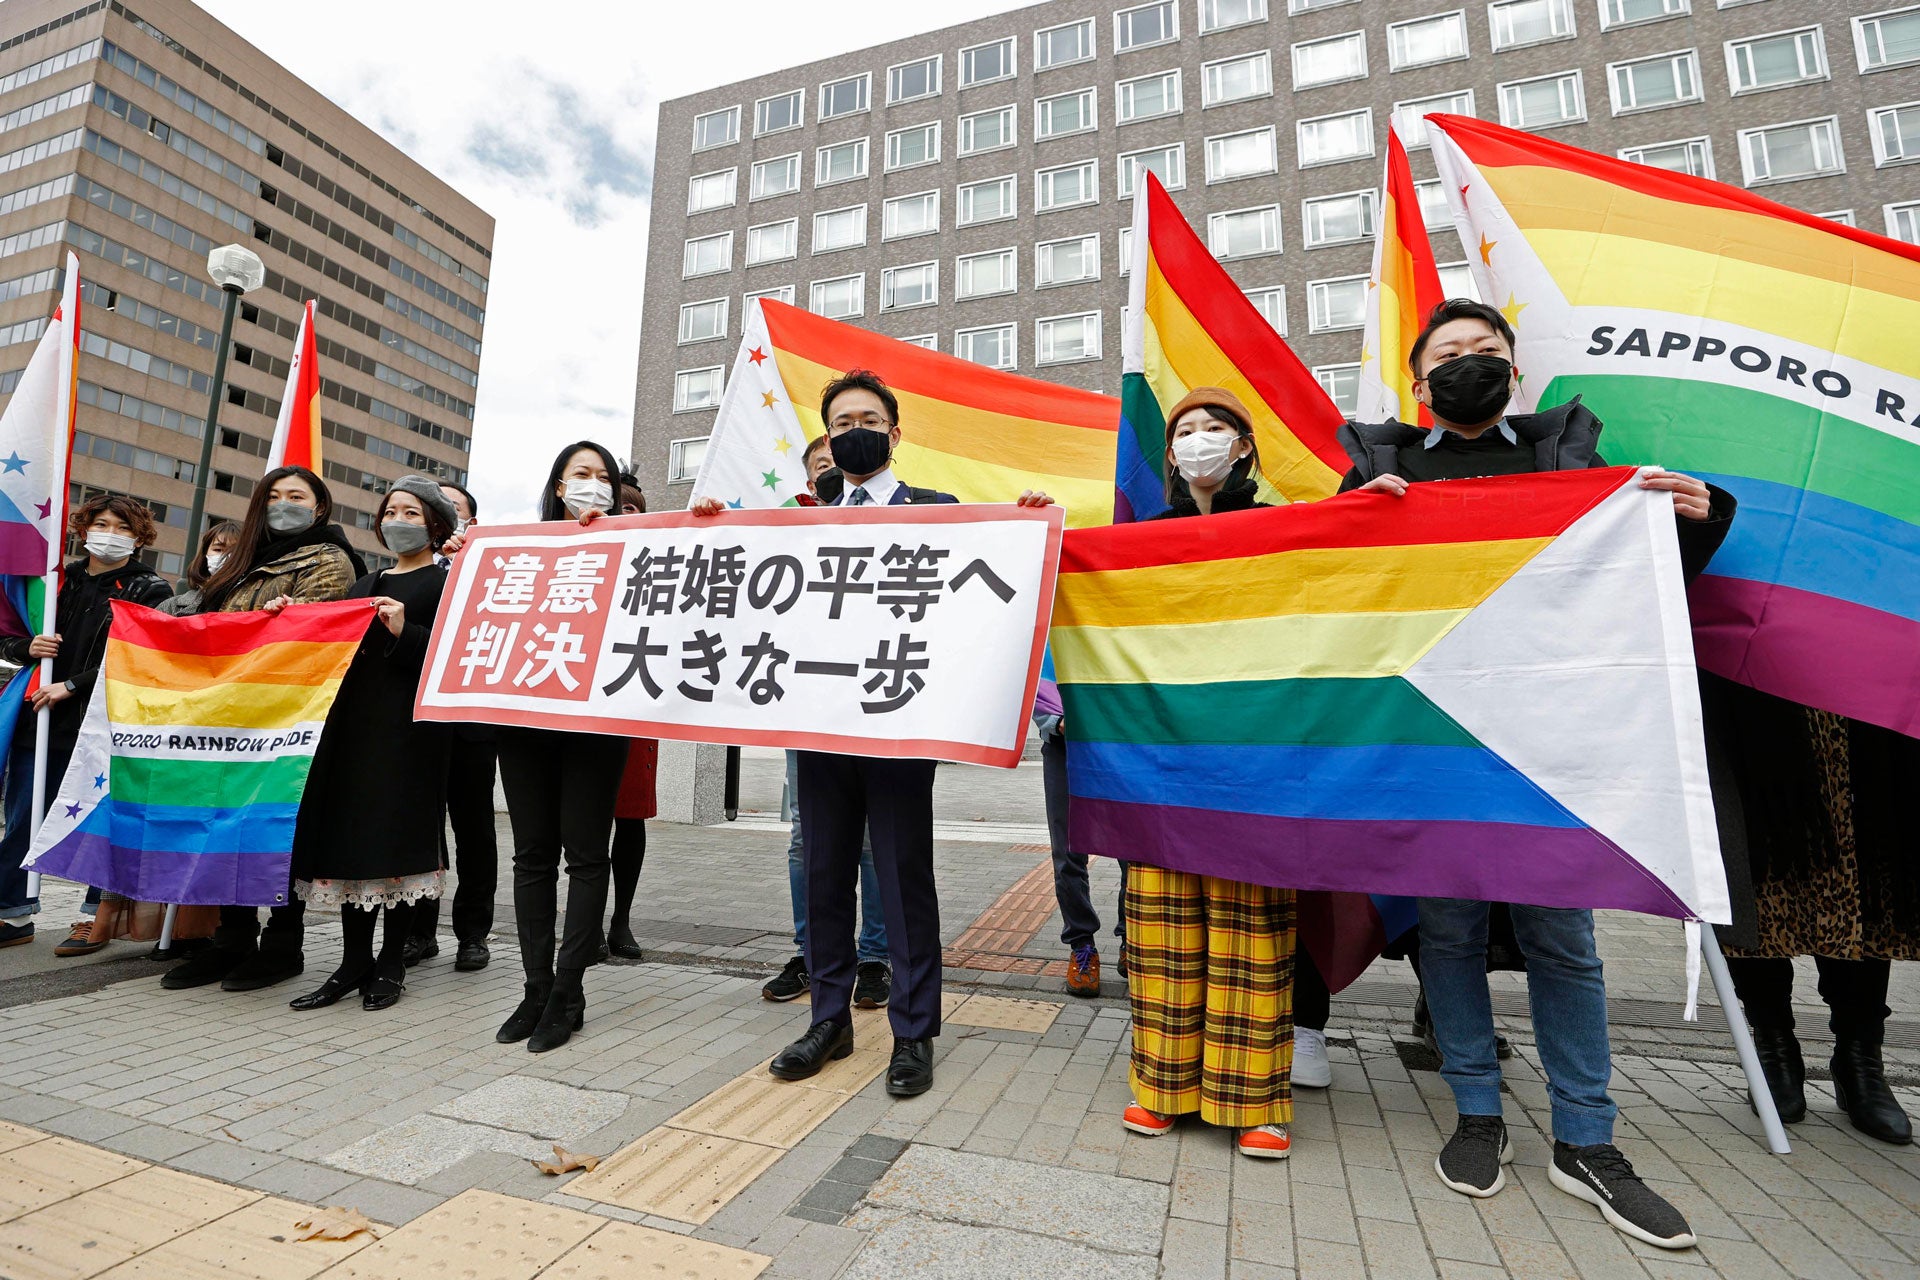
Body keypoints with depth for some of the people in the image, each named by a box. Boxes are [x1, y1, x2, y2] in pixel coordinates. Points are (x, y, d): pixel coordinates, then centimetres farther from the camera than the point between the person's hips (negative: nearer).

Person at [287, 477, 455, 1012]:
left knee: (395, 838, -3)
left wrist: (404, 631, -22)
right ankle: (354, 962, 13)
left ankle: (391, 963, 8)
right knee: (349, 836, 5)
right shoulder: (366, 584, 22)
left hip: (408, 726, -6)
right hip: (353, 720, 7)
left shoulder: (445, 583, 2)